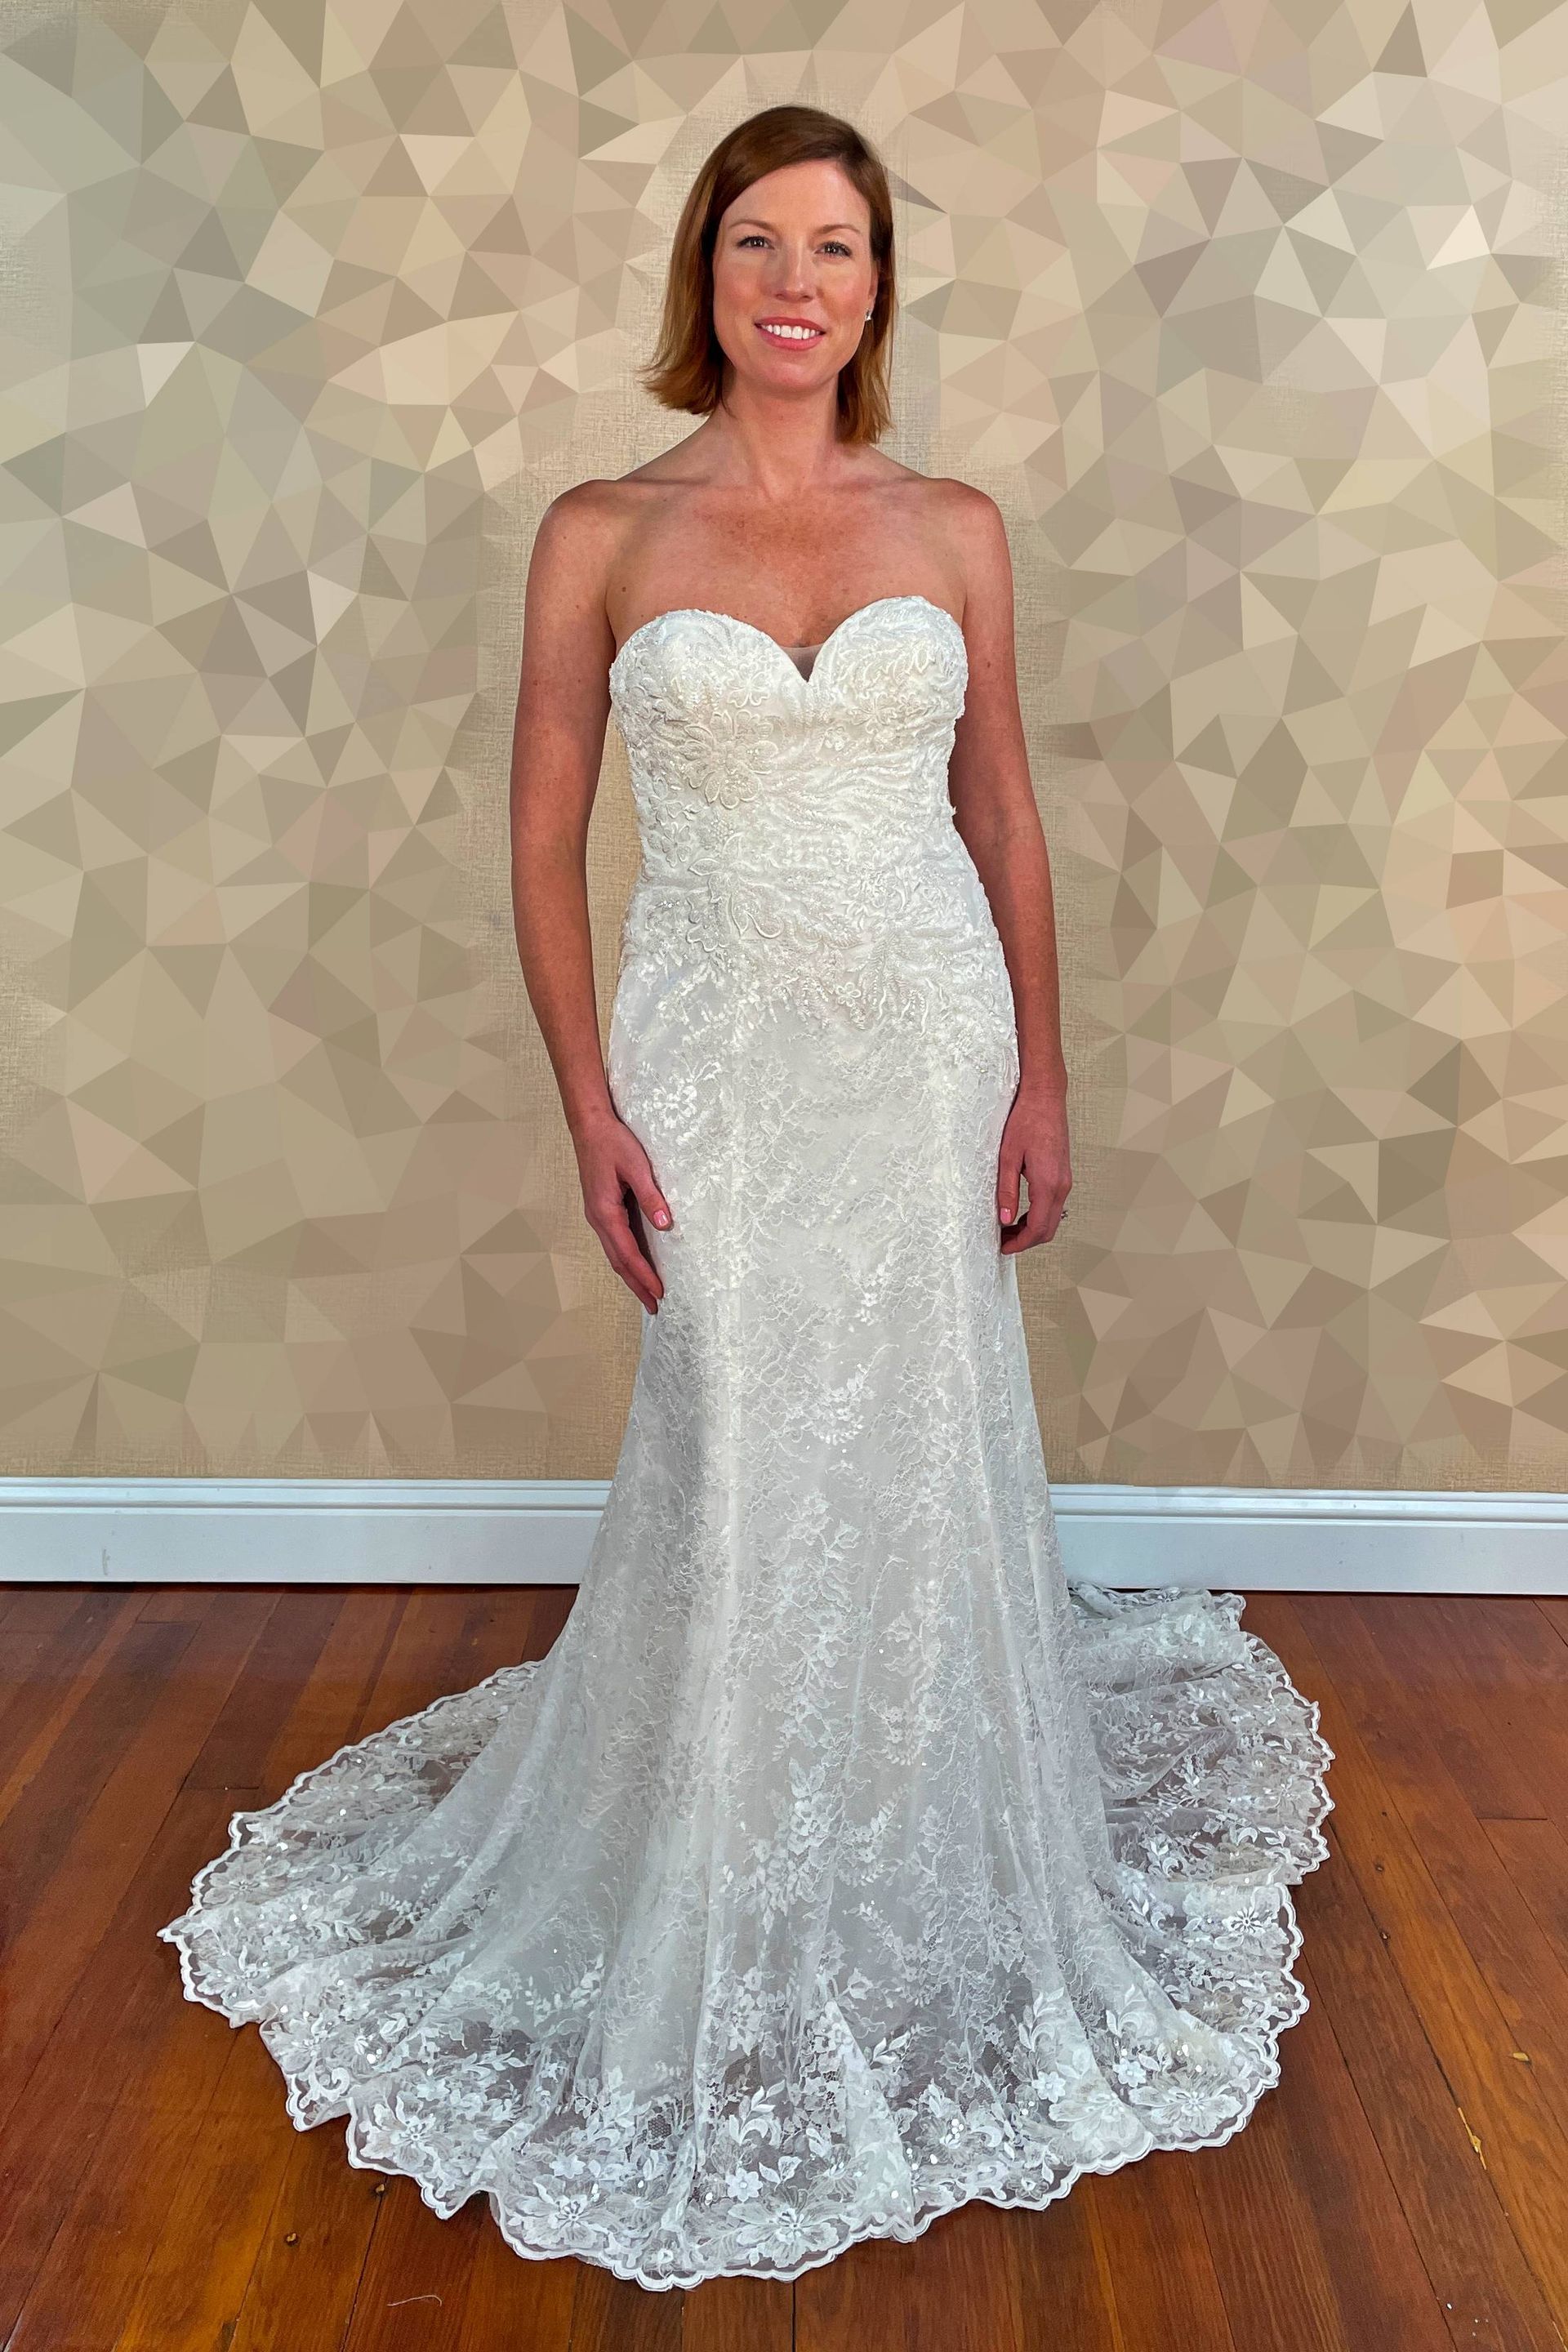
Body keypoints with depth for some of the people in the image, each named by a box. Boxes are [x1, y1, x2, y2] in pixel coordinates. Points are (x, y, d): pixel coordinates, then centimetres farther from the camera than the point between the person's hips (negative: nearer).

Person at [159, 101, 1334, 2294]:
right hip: (719, 1046, -1)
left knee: (920, 1458, 8)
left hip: (931, 1037, 2)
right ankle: (731, 1937, 28)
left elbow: (1004, 812, 9)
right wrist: (591, 1103, -7)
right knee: (737, 1476, 4)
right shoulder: (604, 532, 1)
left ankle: (914, 1885, 34)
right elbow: (544, 839, 0)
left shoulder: (954, 527, 6)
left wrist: (1042, 1070, 3)